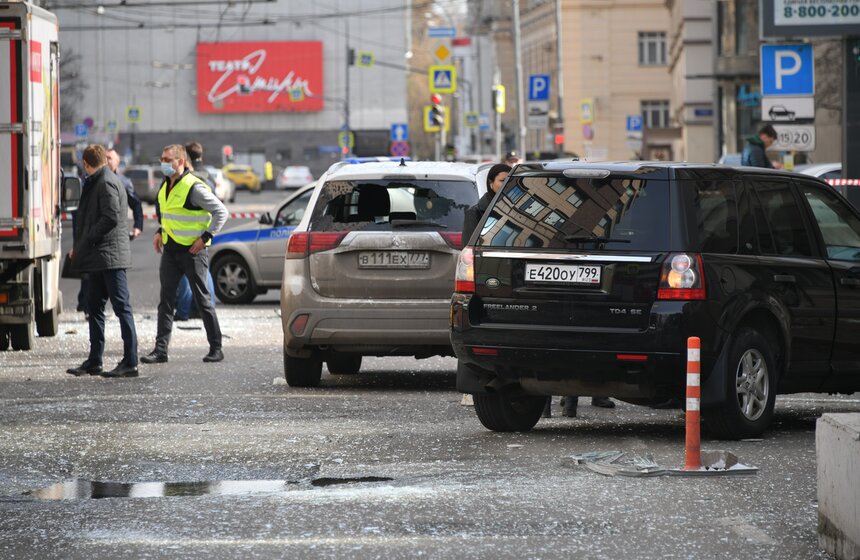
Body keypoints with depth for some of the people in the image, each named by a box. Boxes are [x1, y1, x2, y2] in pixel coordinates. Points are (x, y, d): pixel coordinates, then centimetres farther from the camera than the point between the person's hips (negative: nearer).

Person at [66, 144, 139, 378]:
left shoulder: (106, 183, -12)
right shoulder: (96, 183, 18)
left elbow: (111, 218, -20)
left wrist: (85, 243, -14)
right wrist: (81, 248, 13)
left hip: (110, 255, -10)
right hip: (99, 258, 10)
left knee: (121, 307, -8)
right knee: (94, 306, 13)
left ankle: (130, 363, -9)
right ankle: (94, 361, 19)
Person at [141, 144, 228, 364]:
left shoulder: (194, 188, -15)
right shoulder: (165, 185, 10)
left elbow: (221, 212, -13)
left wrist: (205, 237, -16)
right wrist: (160, 232, 14)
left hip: (192, 250, -7)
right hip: (170, 249, 7)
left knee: (202, 300, 0)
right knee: (166, 300, 3)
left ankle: (216, 348, 8)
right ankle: (160, 349, 3)